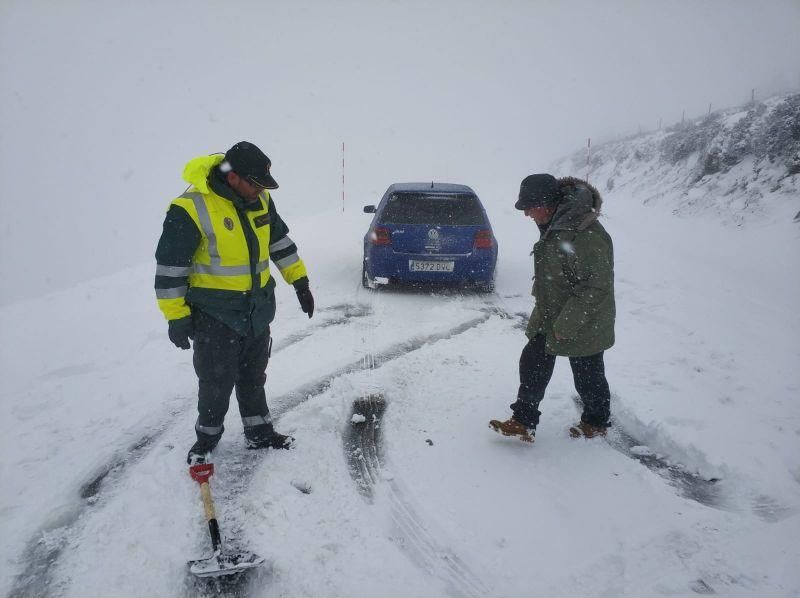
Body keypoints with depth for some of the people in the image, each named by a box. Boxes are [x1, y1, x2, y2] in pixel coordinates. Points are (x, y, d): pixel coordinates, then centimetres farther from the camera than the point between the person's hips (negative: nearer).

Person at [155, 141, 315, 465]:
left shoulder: (260, 199, 0)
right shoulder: (191, 207, -21)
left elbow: (279, 240, 14)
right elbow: (170, 265, -16)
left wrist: (299, 281, 14)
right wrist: (176, 315, -13)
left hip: (258, 309, 6)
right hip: (215, 314, -6)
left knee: (253, 376, 18)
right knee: (217, 381, 5)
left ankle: (259, 431, 33)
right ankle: (207, 436, 28)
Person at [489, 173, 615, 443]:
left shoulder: (587, 235, -30)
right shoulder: (554, 224, 1)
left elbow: (595, 287, -28)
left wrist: (566, 324, -24)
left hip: (584, 325, -8)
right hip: (550, 317, 9)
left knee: (587, 375, 12)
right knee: (533, 365, 9)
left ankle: (596, 423, 36)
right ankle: (524, 423, 19)